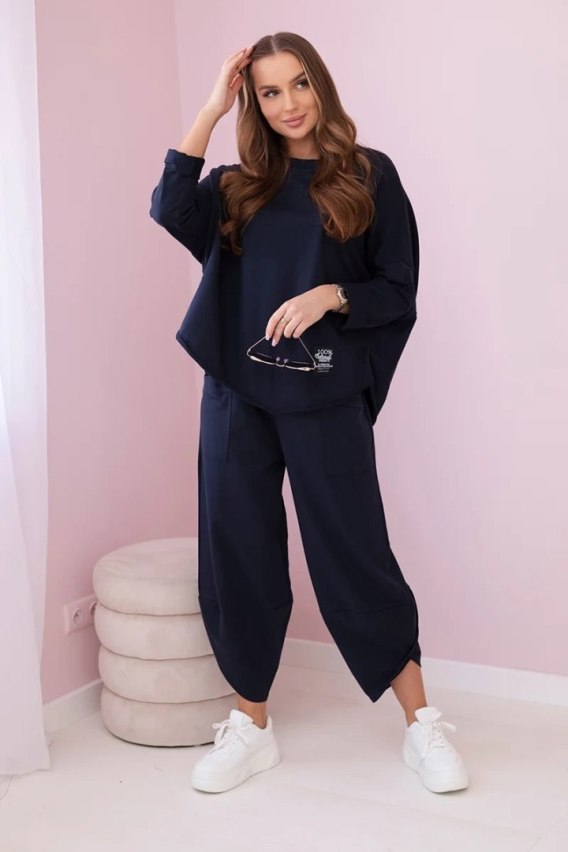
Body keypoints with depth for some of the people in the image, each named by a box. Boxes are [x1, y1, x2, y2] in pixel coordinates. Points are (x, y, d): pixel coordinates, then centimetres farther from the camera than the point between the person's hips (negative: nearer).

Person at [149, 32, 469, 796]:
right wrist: (211, 109, -6)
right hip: (236, 393, 4)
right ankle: (251, 727, 22)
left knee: (354, 554, 0)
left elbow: (400, 290, 0)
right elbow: (171, 212, -9)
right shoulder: (240, 184, 11)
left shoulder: (369, 175, 2)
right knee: (236, 555, 6)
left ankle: (422, 725, 14)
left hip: (327, 397, -3)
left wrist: (331, 295, -17)